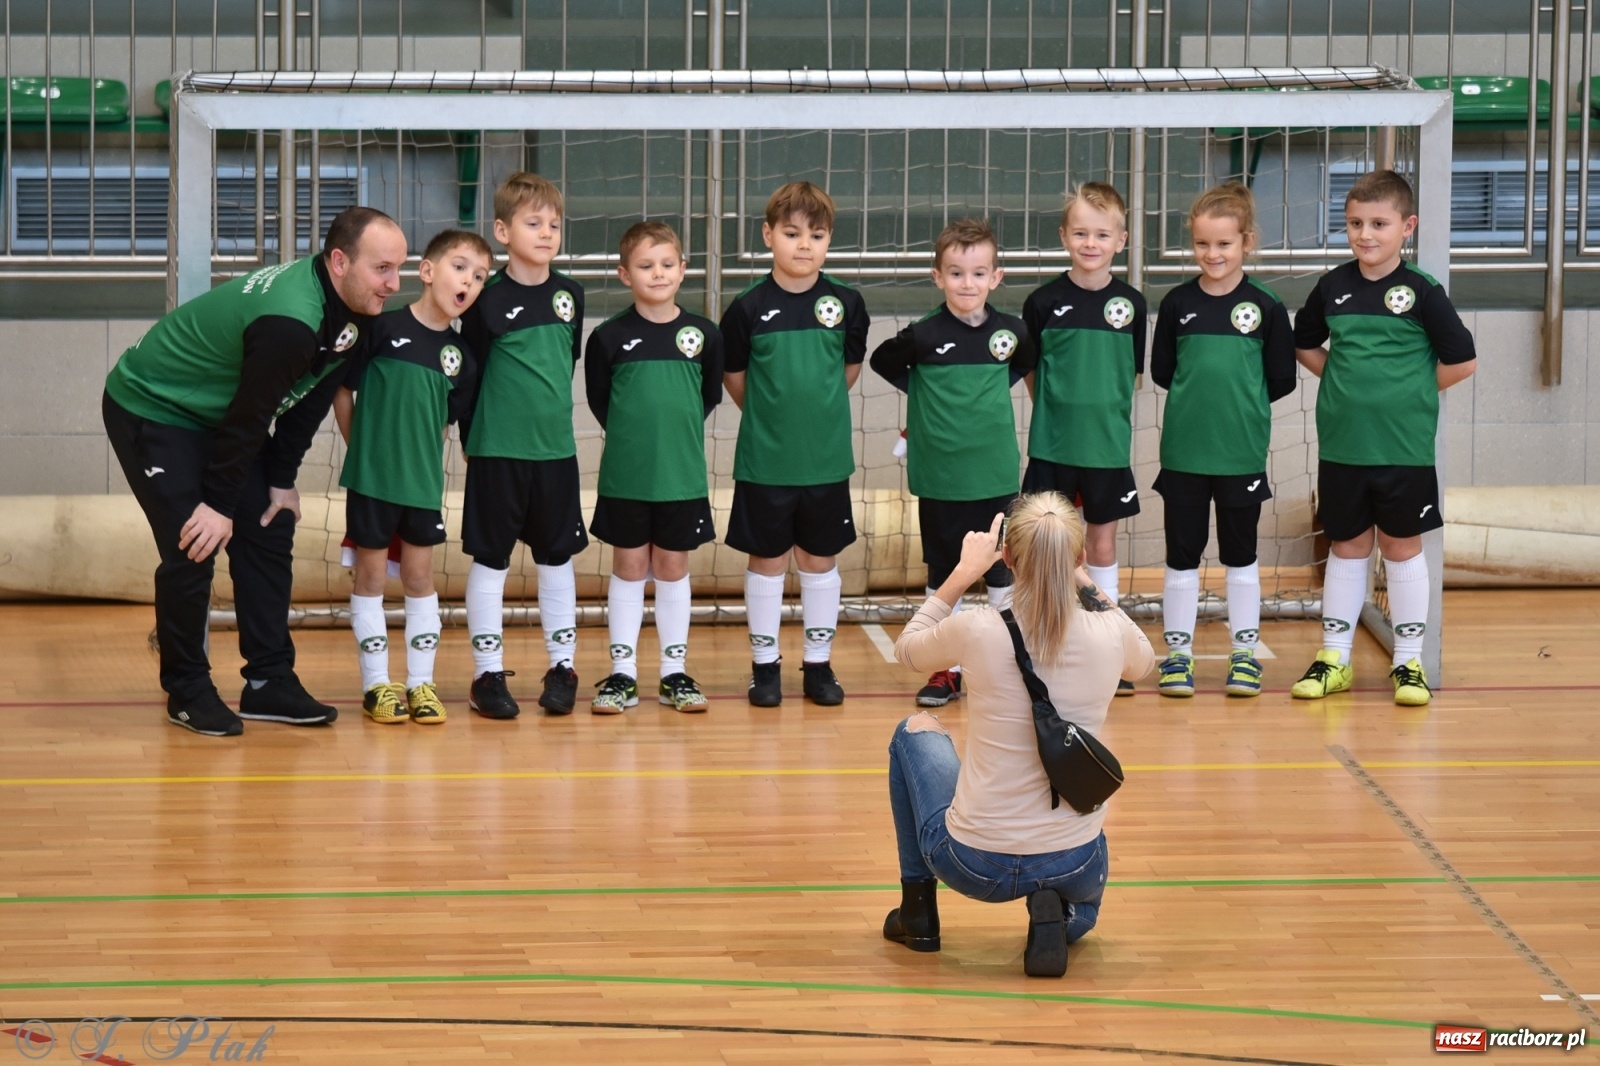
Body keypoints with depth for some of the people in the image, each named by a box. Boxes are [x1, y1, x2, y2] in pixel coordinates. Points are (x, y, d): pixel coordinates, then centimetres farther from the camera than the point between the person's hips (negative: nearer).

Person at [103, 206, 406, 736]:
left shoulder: (350, 312, -9)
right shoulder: (290, 323, -36)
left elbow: (308, 402, 2)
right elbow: (249, 420, -28)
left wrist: (283, 481, 3)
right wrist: (218, 506, -20)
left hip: (218, 413, 9)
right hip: (150, 408, -9)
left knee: (269, 534, 4)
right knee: (193, 548, -13)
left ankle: (270, 682, 10)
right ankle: (187, 689, 3)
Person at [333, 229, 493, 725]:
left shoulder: (459, 352, 3)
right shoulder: (383, 328, -9)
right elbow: (342, 390, -3)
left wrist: (425, 457, 4)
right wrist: (362, 448, 1)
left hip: (424, 483, 4)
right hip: (371, 477, -4)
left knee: (419, 574, 9)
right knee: (371, 573, 6)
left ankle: (421, 683, 17)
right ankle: (376, 684, 13)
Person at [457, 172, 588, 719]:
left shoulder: (569, 294, 4)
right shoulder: (489, 300, -9)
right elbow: (469, 375, -4)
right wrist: (474, 437, -3)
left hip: (557, 449, 4)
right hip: (498, 451, -4)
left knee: (557, 558, 11)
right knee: (490, 560, 3)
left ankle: (562, 667, 20)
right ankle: (488, 674, 10)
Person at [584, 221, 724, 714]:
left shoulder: (703, 335, -1)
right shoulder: (609, 337, -5)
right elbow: (598, 400, 5)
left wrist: (677, 432, 6)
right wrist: (634, 436, 5)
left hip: (683, 476, 1)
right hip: (625, 476, -1)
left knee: (673, 568, 9)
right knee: (629, 568, 7)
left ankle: (675, 673, 17)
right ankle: (622, 673, 13)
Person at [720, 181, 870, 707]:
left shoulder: (846, 303, -3)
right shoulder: (749, 307, -8)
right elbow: (734, 377, 4)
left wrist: (818, 410, 11)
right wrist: (770, 416, 9)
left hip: (827, 458, 1)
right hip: (764, 460, -1)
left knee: (820, 559, 11)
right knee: (767, 560, 8)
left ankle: (819, 664, 22)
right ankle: (765, 665, 19)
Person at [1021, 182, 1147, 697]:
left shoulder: (1130, 302, -1)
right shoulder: (1044, 301, -6)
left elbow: (1133, 374, 8)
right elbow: (1030, 373, 3)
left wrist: (1106, 416, 2)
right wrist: (1059, 412, -1)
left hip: (1108, 447, 1)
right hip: (1052, 444, -1)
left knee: (1103, 543, 10)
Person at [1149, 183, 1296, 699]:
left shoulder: (1265, 305, -4)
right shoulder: (1178, 303, 1)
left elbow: (1282, 378, 0)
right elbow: (1161, 370, 7)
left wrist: (1241, 402, 0)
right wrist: (1200, 395, 2)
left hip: (1243, 453, -1)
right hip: (1184, 450, 1)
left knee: (1241, 555, 10)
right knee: (1182, 555, 7)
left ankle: (1245, 653, 19)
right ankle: (1177, 653, 16)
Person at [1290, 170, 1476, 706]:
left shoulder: (1421, 292, -7)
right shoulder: (1332, 287, 3)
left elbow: (1461, 361, -5)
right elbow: (1305, 345, 17)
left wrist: (1406, 392, -2)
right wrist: (1348, 383, 7)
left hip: (1404, 447, -3)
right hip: (1341, 445, 3)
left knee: (1402, 546, 6)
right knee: (1347, 546, 12)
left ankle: (1409, 661, 14)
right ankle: (1334, 658, 18)